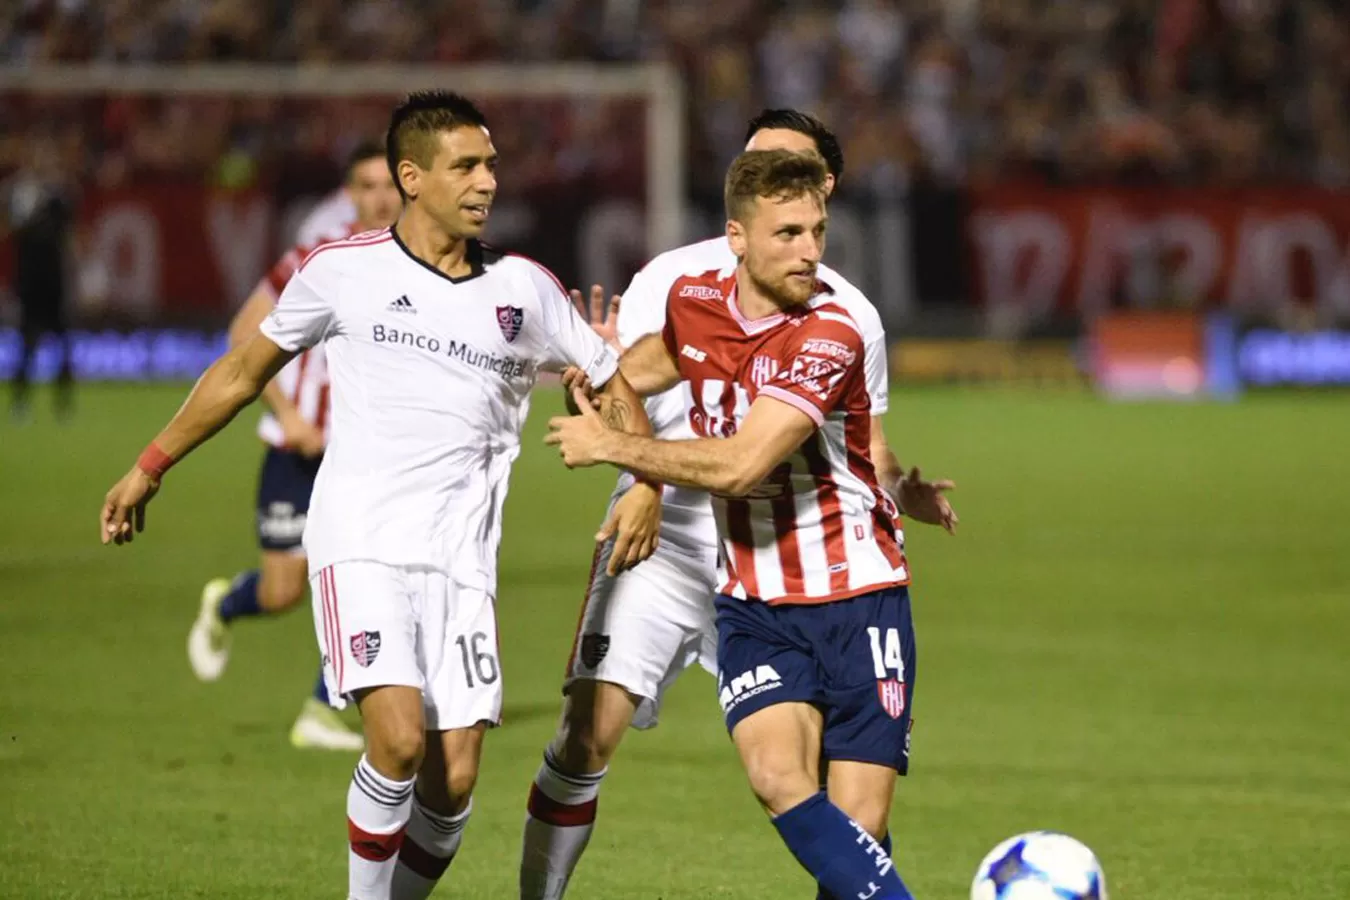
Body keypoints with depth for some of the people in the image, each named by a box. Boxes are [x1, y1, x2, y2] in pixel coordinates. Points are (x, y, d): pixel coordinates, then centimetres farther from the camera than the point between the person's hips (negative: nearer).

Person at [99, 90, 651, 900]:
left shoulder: (526, 290, 9)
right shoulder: (343, 271, 4)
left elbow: (613, 387, 21)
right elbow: (244, 372, 16)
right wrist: (149, 469, 20)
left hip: (462, 561, 3)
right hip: (361, 545, -3)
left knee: (454, 780, -5)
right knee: (399, 741, -22)